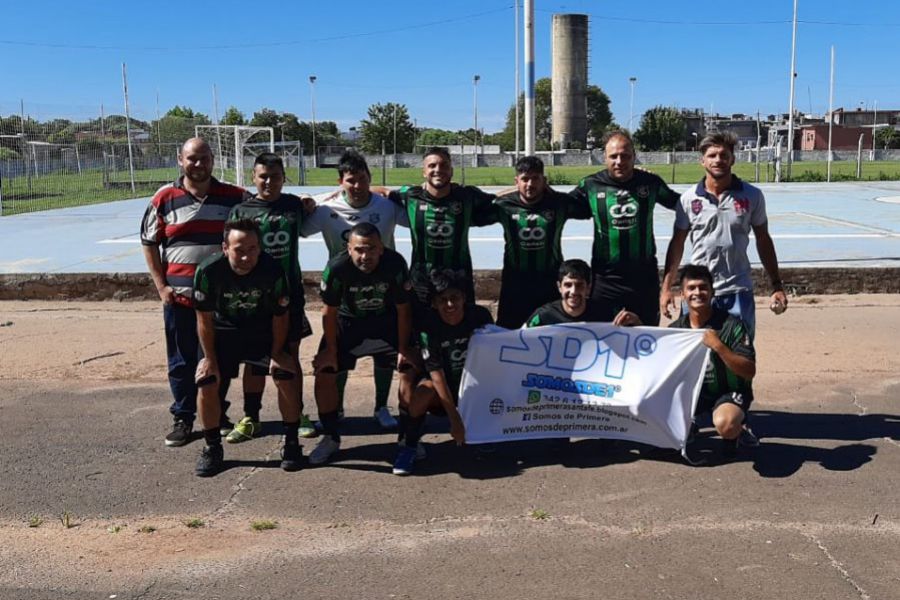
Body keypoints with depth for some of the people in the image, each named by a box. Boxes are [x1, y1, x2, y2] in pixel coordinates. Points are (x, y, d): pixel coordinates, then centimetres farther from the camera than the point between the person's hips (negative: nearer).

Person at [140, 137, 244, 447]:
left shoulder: (234, 197, 0)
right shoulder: (165, 198, 0)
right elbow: (149, 242, 6)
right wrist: (161, 285, 0)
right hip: (178, 295, 0)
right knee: (182, 360, 8)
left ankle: (217, 413, 26)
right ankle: (183, 418, 19)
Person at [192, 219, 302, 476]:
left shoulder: (273, 270, -27)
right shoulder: (209, 271, -27)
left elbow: (280, 317, -12)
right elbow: (205, 319, -13)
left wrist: (276, 355, -11)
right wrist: (210, 358, -11)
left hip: (264, 332, 0)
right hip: (224, 332, 1)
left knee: (287, 374, -18)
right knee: (206, 380, -14)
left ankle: (291, 442, 0)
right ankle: (212, 448, 6)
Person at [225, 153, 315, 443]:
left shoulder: (295, 205, 3)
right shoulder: (240, 211, -3)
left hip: (290, 292, 1)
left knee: (291, 356, 10)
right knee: (254, 358, 8)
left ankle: (297, 414, 21)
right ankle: (250, 418, 19)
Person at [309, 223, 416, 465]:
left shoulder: (395, 264, -29)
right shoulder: (336, 268, -31)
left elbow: (403, 309, -15)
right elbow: (329, 312, -15)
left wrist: (403, 349, -12)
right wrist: (331, 350, -10)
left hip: (386, 320, 0)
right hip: (347, 321, 0)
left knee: (409, 368, -11)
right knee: (324, 373, -9)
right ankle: (330, 437, 9)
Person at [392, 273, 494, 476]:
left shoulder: (480, 316, -15)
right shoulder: (429, 327, -21)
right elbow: (437, 374, -24)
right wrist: (454, 419, -29)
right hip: (444, 384, -3)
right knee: (422, 393, -34)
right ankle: (409, 446, -10)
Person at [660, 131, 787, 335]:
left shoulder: (752, 196, 0)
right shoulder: (689, 199, -1)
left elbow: (763, 240, 7)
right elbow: (677, 243, 5)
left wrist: (777, 286, 6)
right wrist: (666, 287, 0)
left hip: (739, 291, 0)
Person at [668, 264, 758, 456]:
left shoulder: (732, 325, -16)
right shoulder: (676, 328, -2)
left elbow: (749, 372, -21)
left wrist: (718, 346, -35)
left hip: (728, 392, -4)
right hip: (692, 390, 5)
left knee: (725, 423, -37)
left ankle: (736, 431, 3)